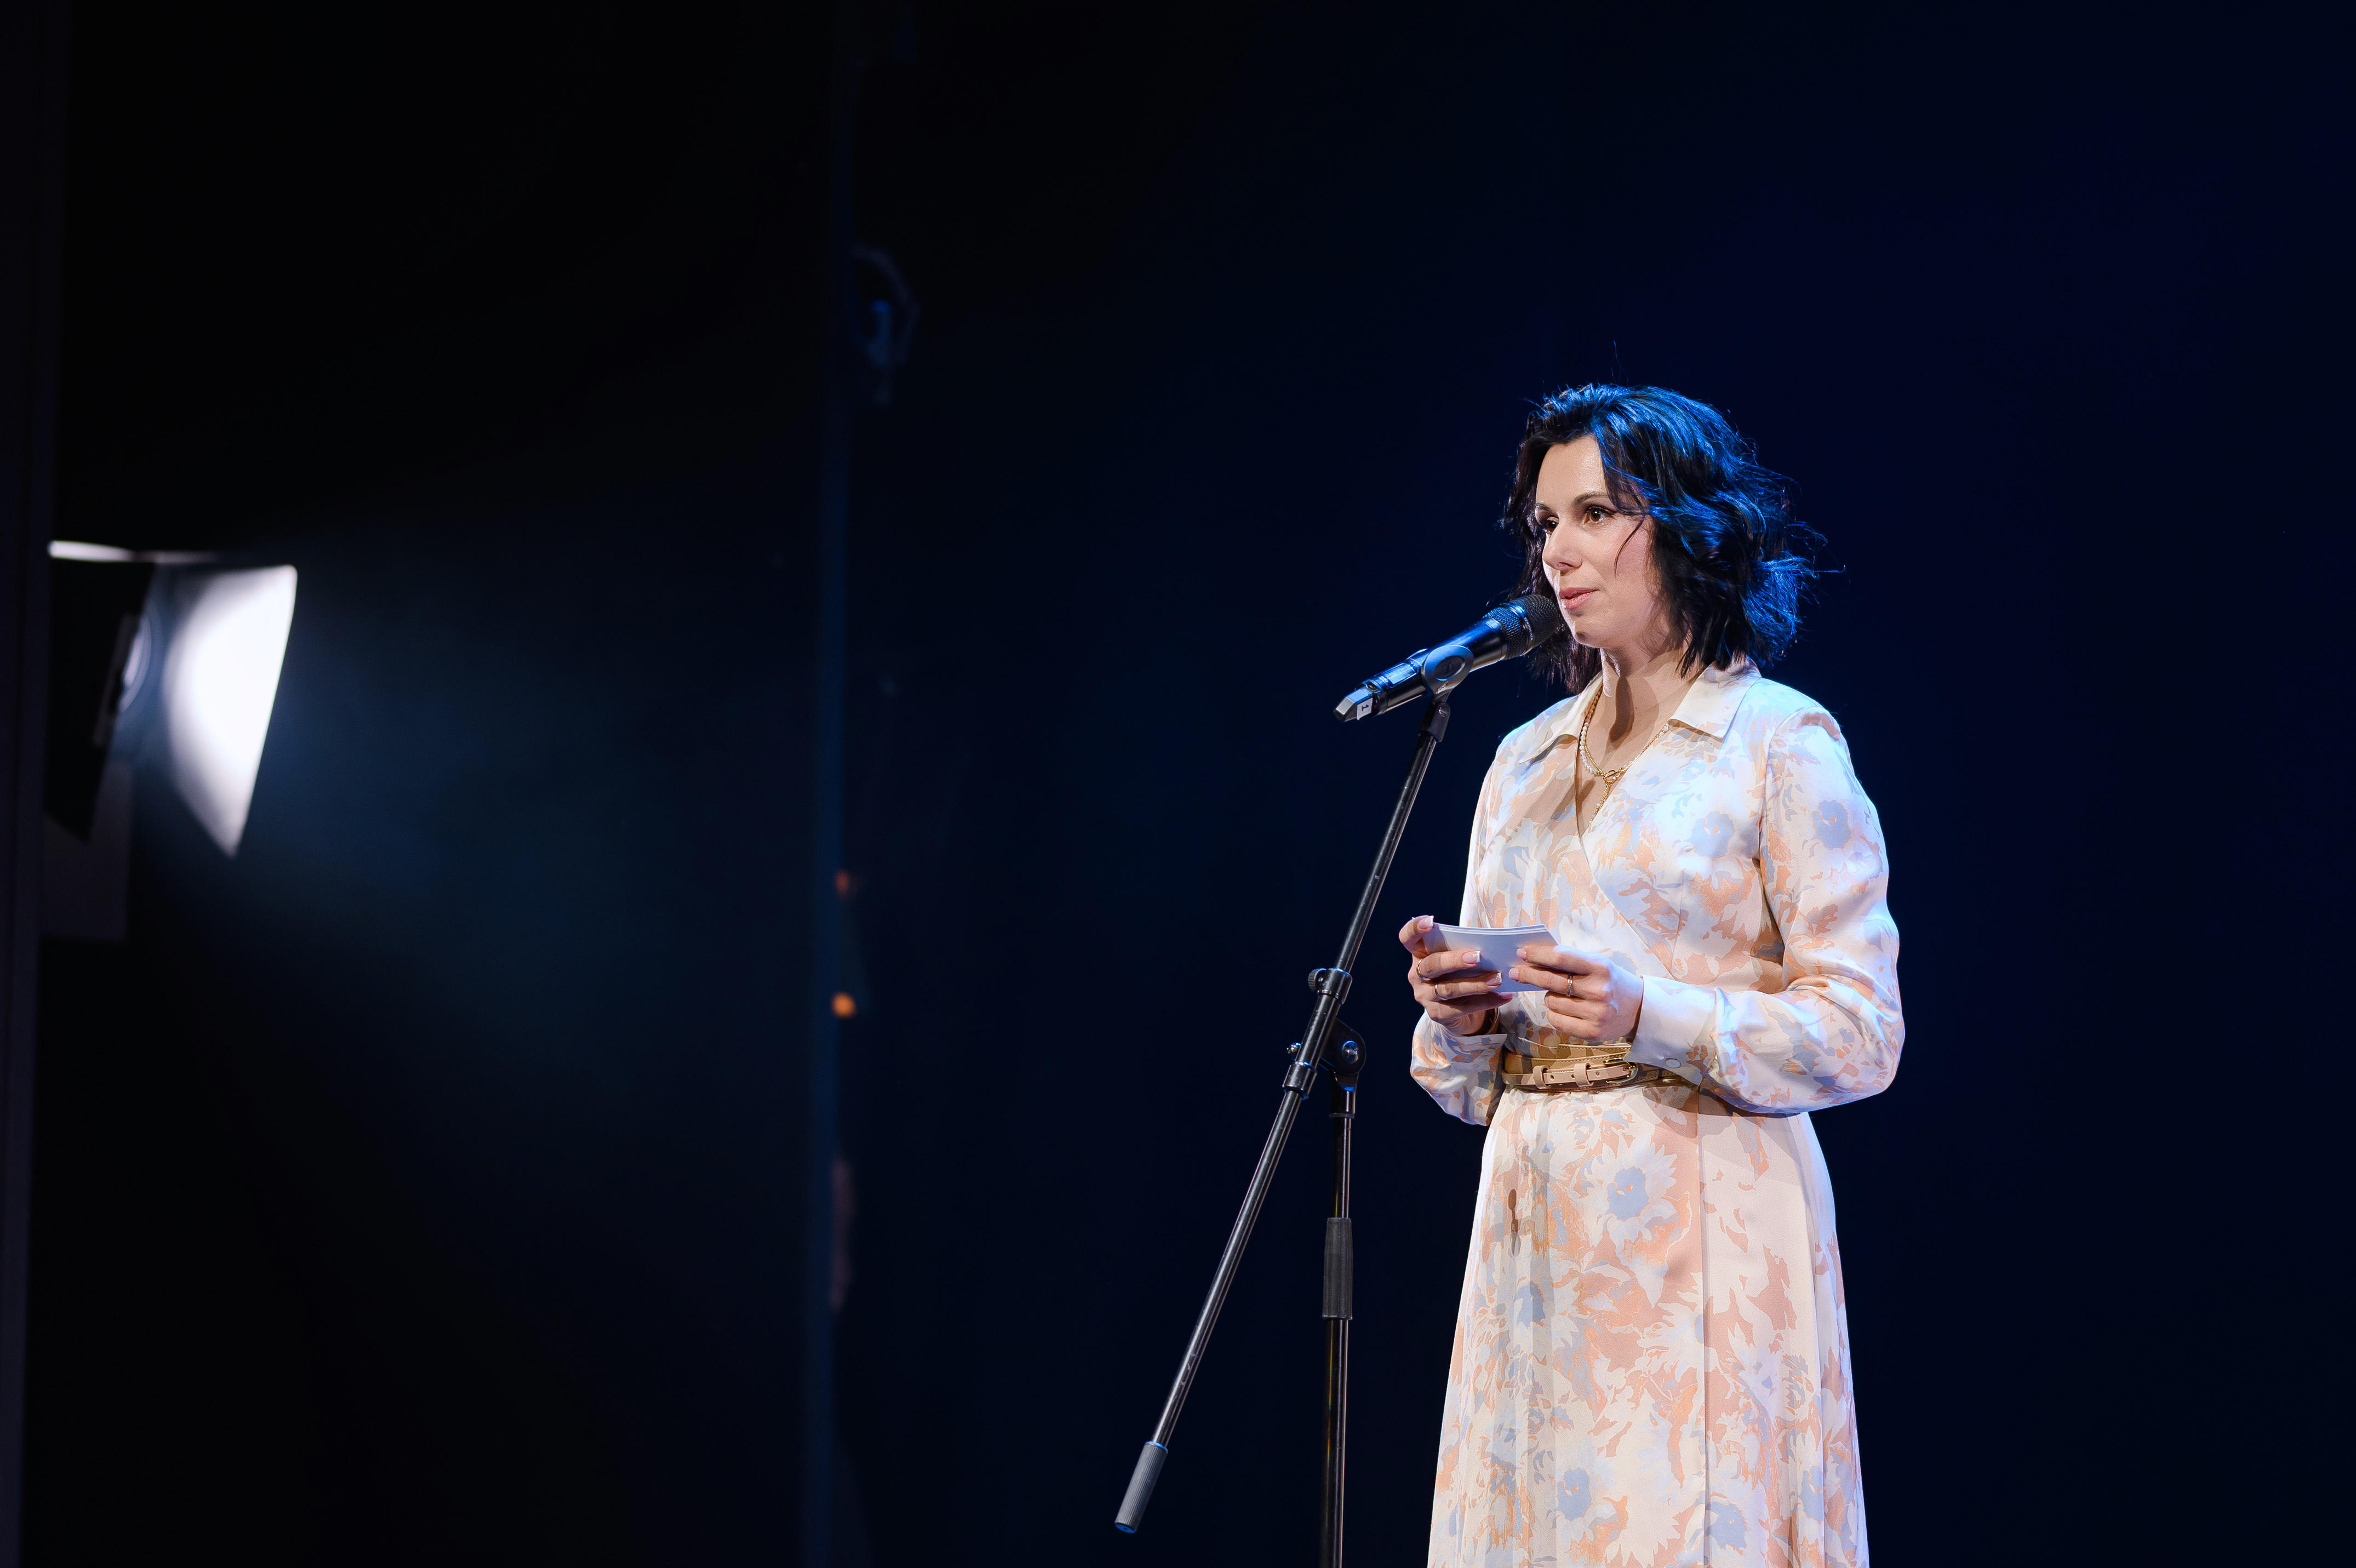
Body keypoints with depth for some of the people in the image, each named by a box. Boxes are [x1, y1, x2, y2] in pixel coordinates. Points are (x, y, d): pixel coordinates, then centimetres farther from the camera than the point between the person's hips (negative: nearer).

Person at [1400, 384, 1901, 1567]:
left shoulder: (1780, 742, -2)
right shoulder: (1525, 761, 17)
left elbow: (1859, 1035, -8)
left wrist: (1652, 1016, -20)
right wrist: (1457, 1015, -4)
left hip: (1700, 1233, -6)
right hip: (1535, 1230, 6)